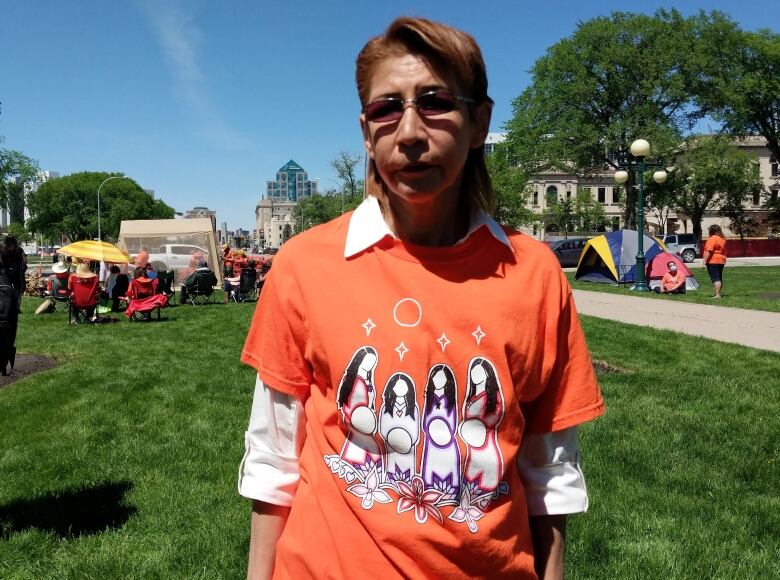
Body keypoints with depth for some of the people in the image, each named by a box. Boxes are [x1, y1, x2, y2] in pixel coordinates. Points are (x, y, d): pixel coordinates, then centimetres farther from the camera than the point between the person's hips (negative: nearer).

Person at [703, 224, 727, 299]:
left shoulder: (713, 238, -14)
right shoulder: (722, 238, 14)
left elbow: (709, 251, -21)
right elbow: (723, 250, 20)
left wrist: (705, 260, -19)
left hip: (713, 261, -9)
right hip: (721, 260, 9)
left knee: (715, 278, -11)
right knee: (719, 278, 14)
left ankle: (717, 295, -16)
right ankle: (718, 294, 21)